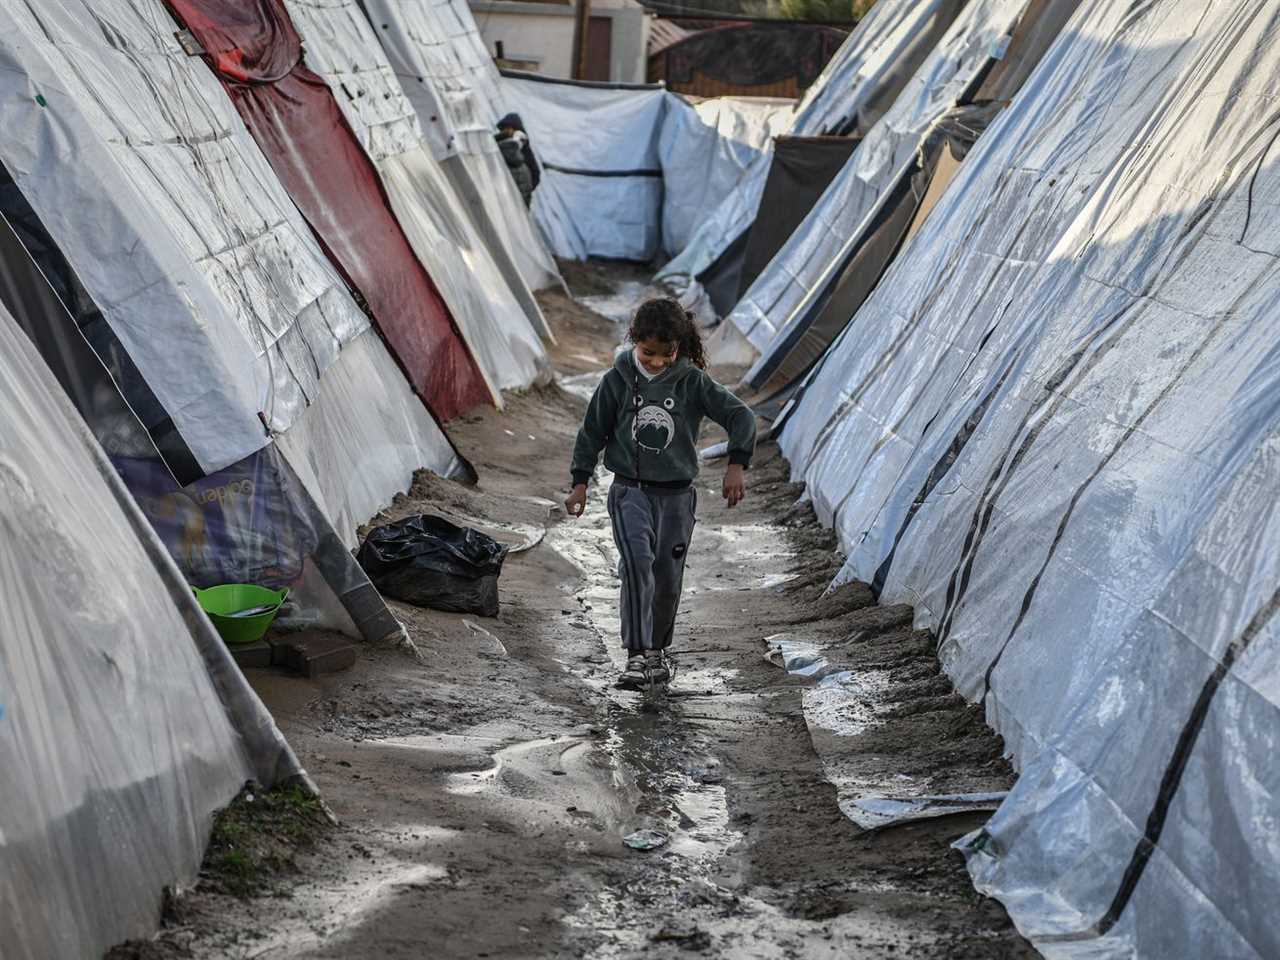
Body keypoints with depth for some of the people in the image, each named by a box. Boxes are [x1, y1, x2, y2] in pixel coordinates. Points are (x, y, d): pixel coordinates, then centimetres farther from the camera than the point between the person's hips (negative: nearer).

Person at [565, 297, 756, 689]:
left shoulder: (692, 381, -5)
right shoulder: (618, 380, -3)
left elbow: (740, 415, -8)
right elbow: (593, 431, 6)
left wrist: (737, 465, -20)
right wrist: (580, 481, 3)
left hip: (677, 494, 1)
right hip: (630, 491, -1)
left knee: (668, 579, 7)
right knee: (638, 562, -23)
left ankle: (657, 649, 30)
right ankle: (636, 656, -23)